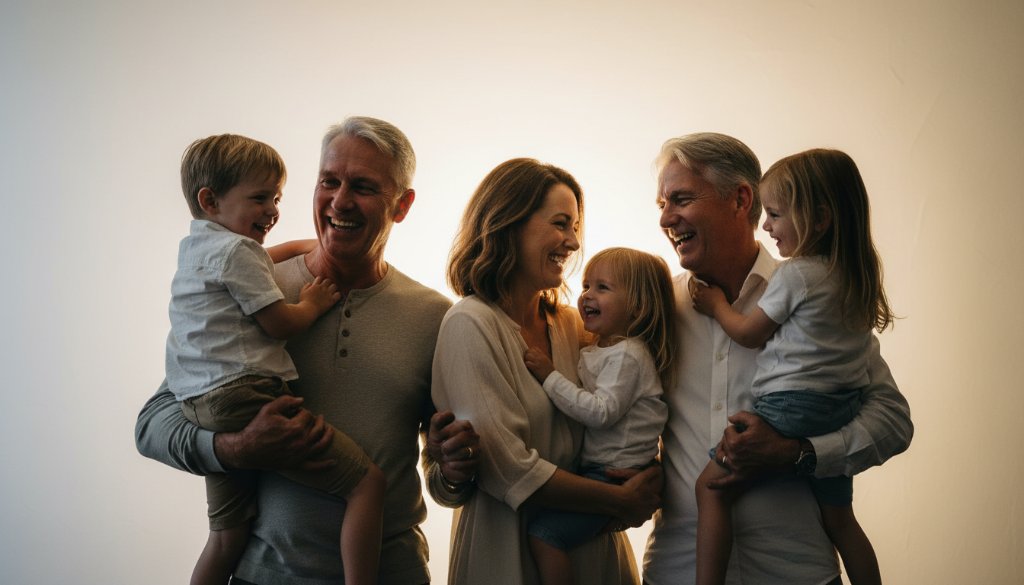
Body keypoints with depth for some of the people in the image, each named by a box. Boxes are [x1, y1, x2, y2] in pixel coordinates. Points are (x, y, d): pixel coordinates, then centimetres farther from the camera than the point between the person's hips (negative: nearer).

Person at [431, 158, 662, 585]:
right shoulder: (470, 326, -16)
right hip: (509, 548, -6)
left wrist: (646, 485, -12)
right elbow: (510, 471, -22)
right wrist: (621, 501, -15)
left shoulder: (572, 323, 3)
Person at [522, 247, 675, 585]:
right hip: (592, 466, 10)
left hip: (614, 474, -10)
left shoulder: (627, 354, -15)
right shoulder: (595, 350, 12)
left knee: (543, 534, -18)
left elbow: (601, 411, -25)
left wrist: (550, 376, -22)